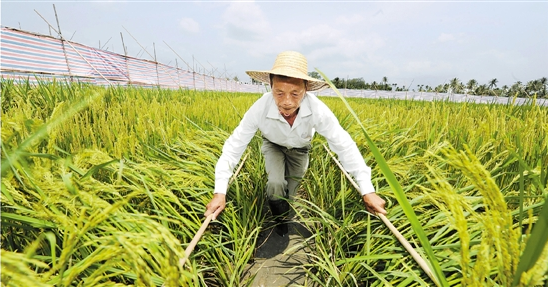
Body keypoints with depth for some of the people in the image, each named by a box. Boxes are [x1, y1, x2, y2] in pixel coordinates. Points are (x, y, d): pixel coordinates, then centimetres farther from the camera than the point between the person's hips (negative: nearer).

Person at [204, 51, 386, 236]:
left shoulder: (317, 109, -39)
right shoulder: (260, 108, -39)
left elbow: (344, 146, -32)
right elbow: (234, 145, -33)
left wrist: (367, 191, -33)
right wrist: (220, 192, -36)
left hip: (300, 148, 1)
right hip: (273, 146, 0)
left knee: (292, 195, 5)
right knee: (276, 184, -23)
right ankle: (280, 219, 13)